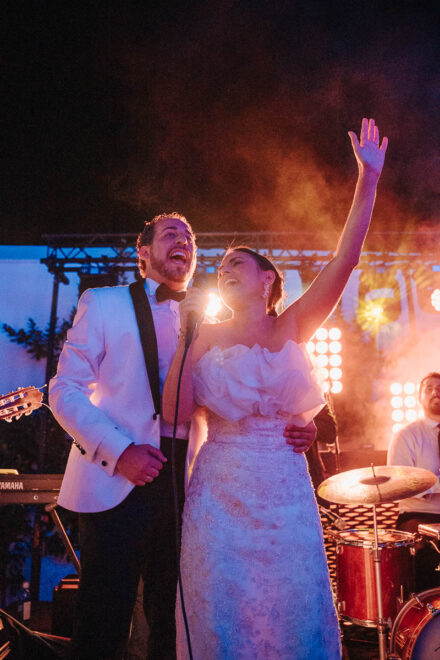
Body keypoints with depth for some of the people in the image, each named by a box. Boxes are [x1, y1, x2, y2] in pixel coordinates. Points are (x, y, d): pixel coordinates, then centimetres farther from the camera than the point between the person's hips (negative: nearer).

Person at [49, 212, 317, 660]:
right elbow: (65, 390, -2)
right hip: (117, 481, -3)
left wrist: (289, 428, -8)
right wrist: (120, 451, -15)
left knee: (175, 620, 14)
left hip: (185, 483, 4)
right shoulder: (104, 303, 4)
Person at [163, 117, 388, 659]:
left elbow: (344, 260, -5)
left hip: (284, 493, 1)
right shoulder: (208, 338, 5)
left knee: (294, 615, 7)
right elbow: (176, 413, -5)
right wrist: (187, 336, -11)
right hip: (218, 494, 0)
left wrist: (368, 178, -9)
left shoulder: (293, 328, 5)